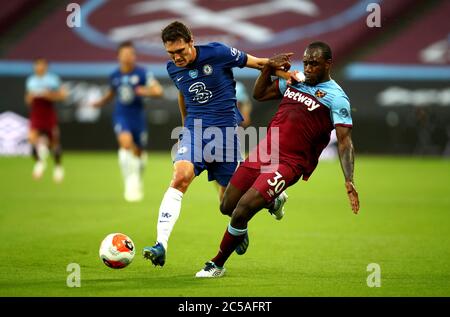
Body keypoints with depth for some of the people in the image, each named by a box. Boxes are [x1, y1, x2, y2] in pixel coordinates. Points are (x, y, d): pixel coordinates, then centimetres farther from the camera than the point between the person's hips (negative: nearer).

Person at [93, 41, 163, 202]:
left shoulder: (142, 73, -8)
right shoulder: (115, 76, 3)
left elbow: (159, 91, -11)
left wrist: (146, 91, -29)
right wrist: (100, 102, 7)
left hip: (137, 116, 0)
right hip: (121, 116, 0)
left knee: (139, 152, 10)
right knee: (126, 141, -27)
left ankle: (137, 181, 40)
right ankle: (130, 182, -19)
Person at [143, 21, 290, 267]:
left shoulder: (217, 53, -13)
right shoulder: (173, 69, 3)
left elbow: (256, 62, 0)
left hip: (225, 129, -3)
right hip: (194, 129, 3)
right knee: (180, 177, -24)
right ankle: (161, 246, -29)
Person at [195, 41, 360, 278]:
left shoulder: (336, 97, -7)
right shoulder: (294, 81, 14)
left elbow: (345, 141, -13)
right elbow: (259, 94, 26)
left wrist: (349, 181, -25)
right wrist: (268, 68, 7)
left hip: (288, 163, -7)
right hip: (264, 150, 7)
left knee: (242, 211, -16)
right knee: (228, 205, 11)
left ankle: (217, 265, 5)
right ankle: (274, 201, 41)